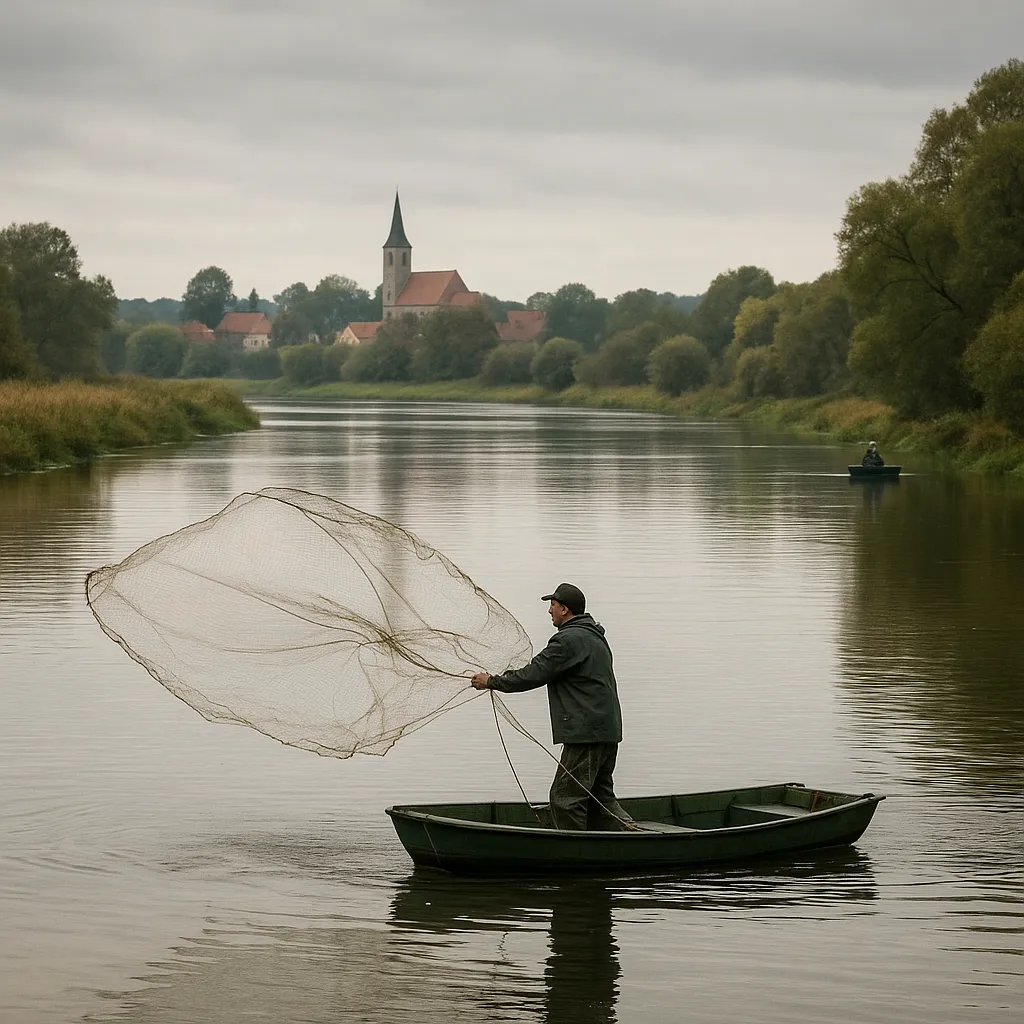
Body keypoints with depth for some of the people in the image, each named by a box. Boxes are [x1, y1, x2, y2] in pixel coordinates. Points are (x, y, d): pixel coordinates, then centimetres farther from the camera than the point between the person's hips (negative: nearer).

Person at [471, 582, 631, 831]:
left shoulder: (568, 640, -13)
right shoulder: (594, 636, 20)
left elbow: (534, 674, -12)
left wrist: (492, 682, -2)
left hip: (585, 733, -10)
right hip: (607, 732, 10)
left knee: (566, 799, -6)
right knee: (599, 795, 15)